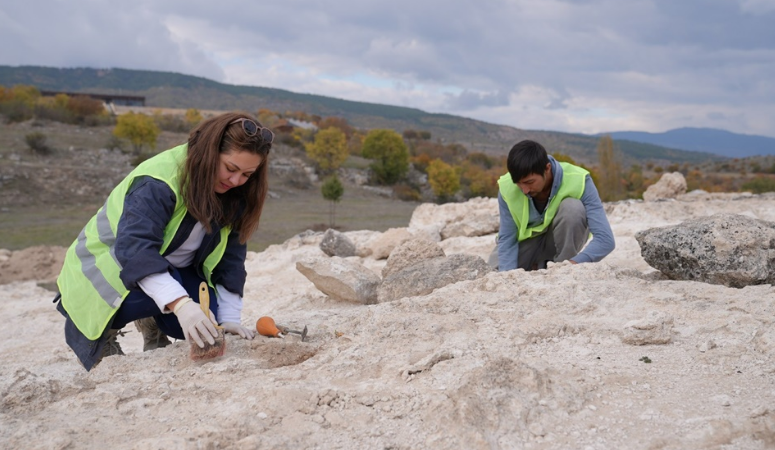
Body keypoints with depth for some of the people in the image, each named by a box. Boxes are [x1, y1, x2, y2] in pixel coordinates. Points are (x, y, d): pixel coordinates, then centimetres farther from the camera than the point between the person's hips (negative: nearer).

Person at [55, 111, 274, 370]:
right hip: (110, 264, -5)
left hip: (173, 268, 5)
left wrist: (228, 317, -15)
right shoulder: (158, 182, -31)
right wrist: (180, 303, -56)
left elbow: (230, 257, -6)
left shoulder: (234, 194, -10)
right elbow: (136, 248, -43)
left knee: (204, 327, -19)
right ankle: (103, 331, -3)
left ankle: (151, 324, 15)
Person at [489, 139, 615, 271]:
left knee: (572, 207, -32)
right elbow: (507, 239, -18)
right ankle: (538, 266, 8)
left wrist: (575, 263, -52)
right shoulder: (506, 188, -25)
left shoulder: (578, 181, -31)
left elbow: (605, 239, -35)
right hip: (529, 239, 2)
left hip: (565, 239, -1)